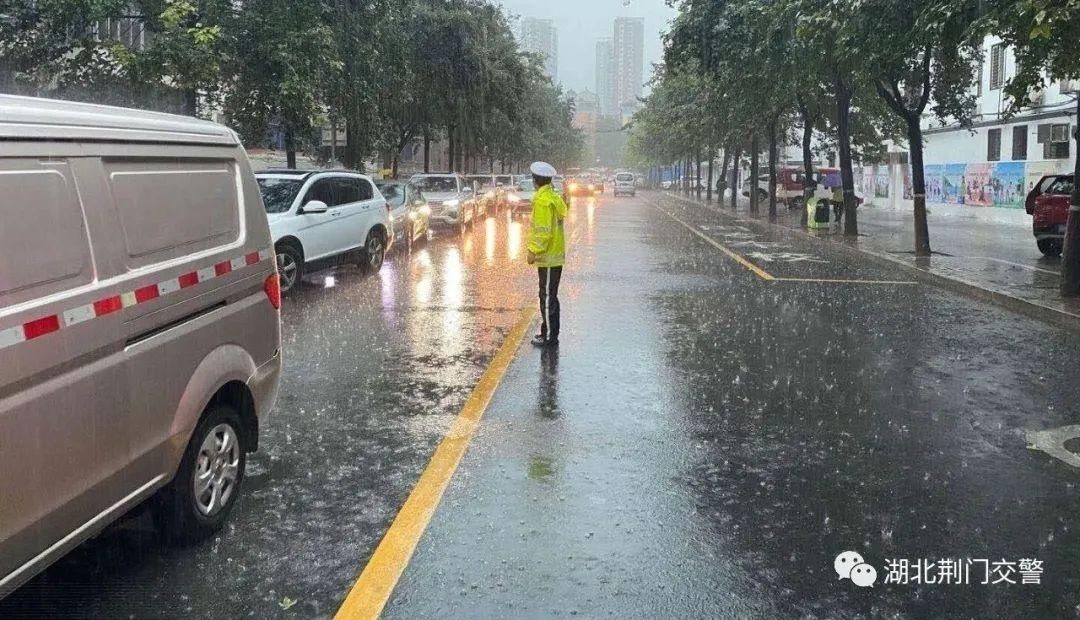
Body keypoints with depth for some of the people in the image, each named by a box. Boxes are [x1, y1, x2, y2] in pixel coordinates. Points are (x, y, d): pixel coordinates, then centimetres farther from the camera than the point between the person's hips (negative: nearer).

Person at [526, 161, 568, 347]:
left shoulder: (543, 201, -17)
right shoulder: (555, 197, 12)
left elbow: (543, 231, -22)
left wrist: (534, 252, -16)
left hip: (548, 257, -10)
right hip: (555, 255, 10)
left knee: (548, 298, -4)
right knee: (549, 297, 16)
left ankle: (550, 337, 1)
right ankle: (548, 332, 25)